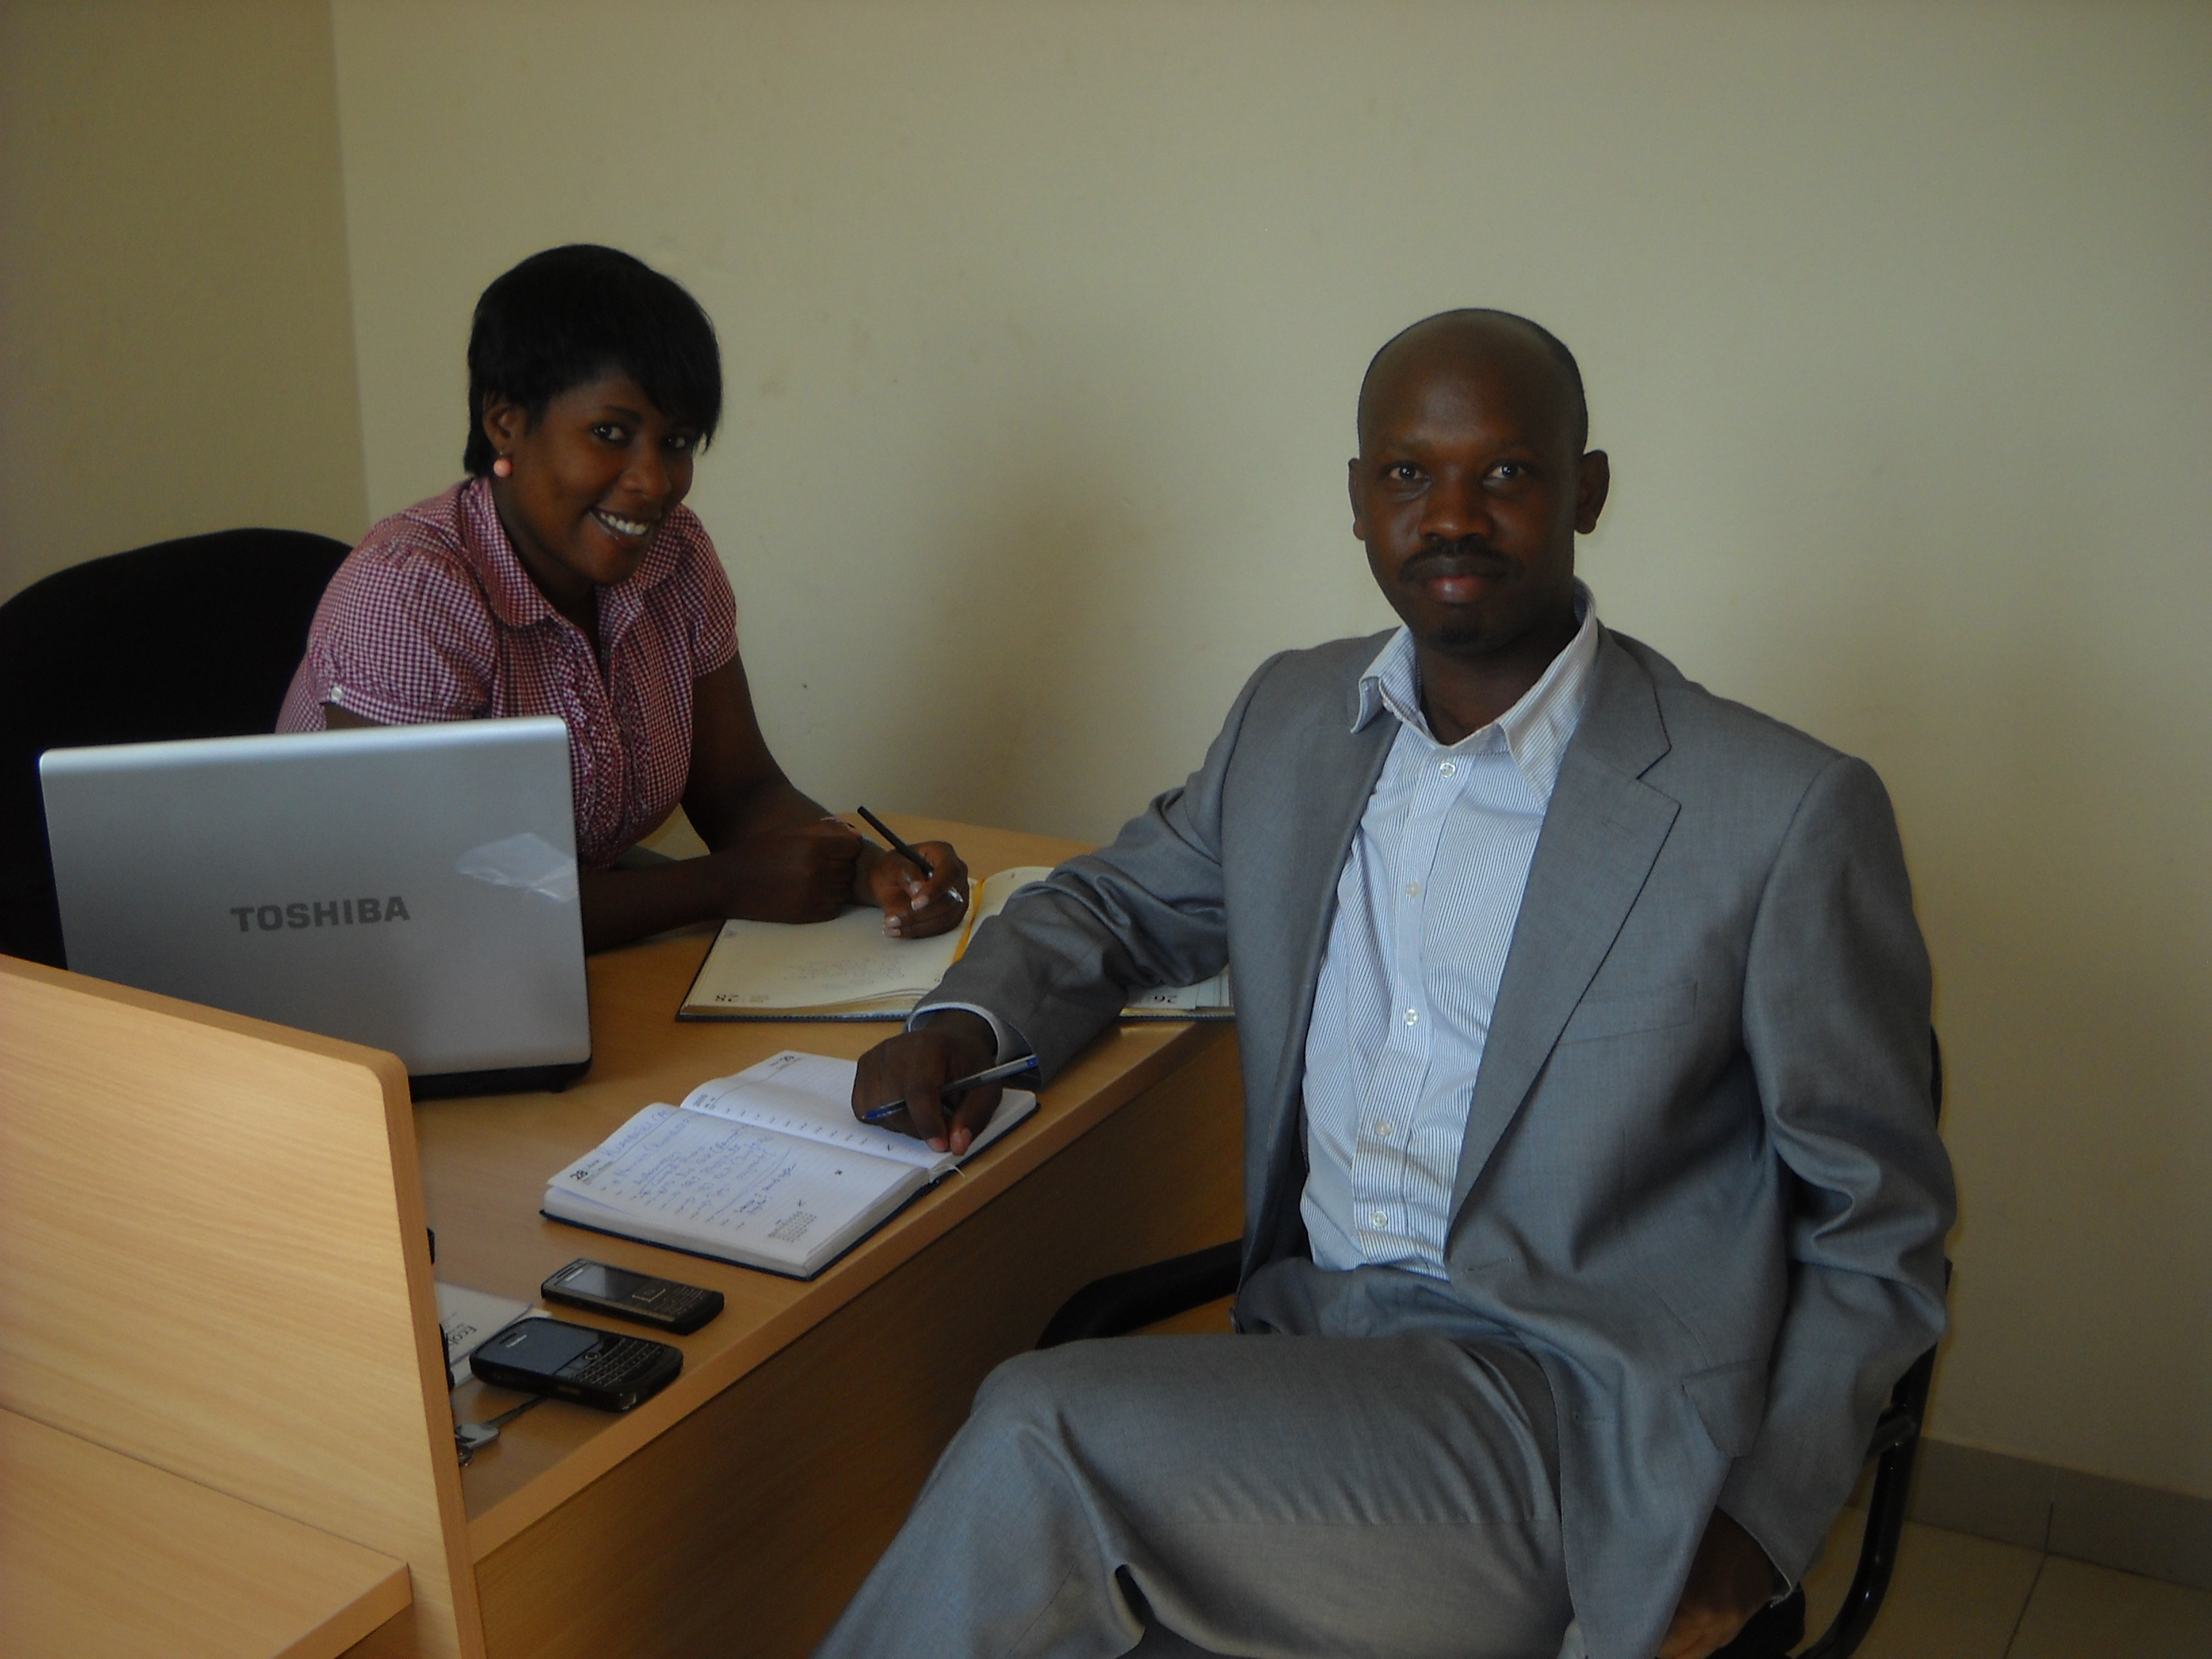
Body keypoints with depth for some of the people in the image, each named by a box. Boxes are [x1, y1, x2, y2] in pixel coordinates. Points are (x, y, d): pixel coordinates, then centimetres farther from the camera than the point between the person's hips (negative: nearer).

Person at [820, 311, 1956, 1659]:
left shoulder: (1788, 813, -9)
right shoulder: (1293, 715, 8)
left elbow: (1881, 1229, -1)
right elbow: (1127, 898, 24)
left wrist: (1755, 1530, -11)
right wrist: (970, 1019, 2)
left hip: (1568, 1418, -4)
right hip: (1303, 1342, 5)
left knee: (1042, 1435, -24)